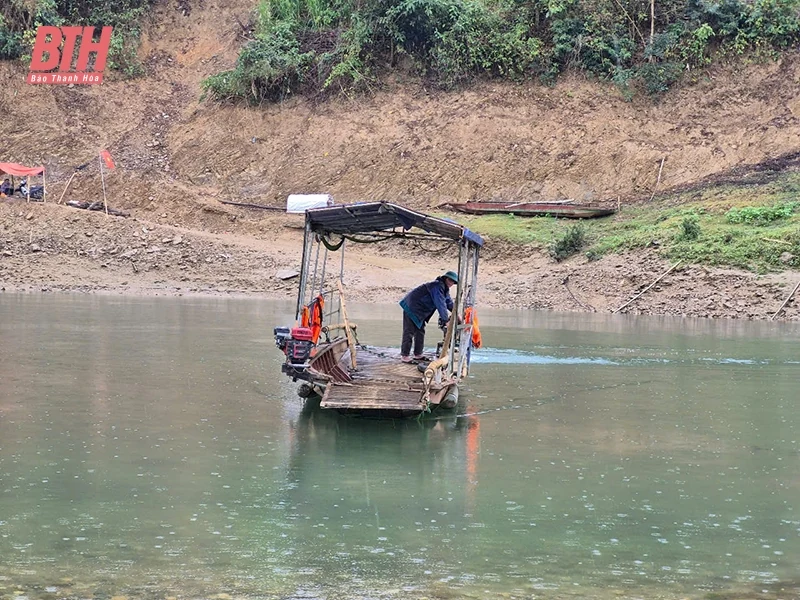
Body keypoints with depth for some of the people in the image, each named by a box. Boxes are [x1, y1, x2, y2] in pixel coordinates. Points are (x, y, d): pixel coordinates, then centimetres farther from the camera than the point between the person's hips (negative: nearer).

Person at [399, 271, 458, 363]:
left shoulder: (444, 288, 9)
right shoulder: (438, 286, -24)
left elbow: (449, 302, 15)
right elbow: (440, 304, -31)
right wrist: (445, 320, -33)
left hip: (420, 311, 11)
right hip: (411, 307, -11)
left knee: (420, 331, 14)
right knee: (409, 332, -10)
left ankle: (418, 354, 21)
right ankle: (404, 355, -8)